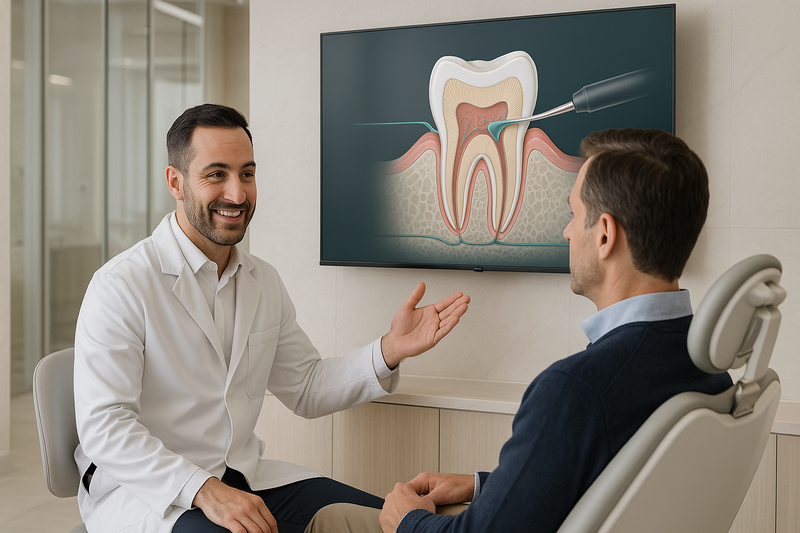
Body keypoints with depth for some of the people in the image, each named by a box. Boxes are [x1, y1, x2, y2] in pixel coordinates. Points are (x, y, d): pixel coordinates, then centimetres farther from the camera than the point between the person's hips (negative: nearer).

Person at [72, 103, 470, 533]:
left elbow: (306, 389, 13)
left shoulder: (264, 282, 8)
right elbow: (103, 426, -18)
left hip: (243, 477, 6)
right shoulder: (121, 286, -14)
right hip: (139, 487, -5)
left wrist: (390, 350, -2)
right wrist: (203, 491, -29)